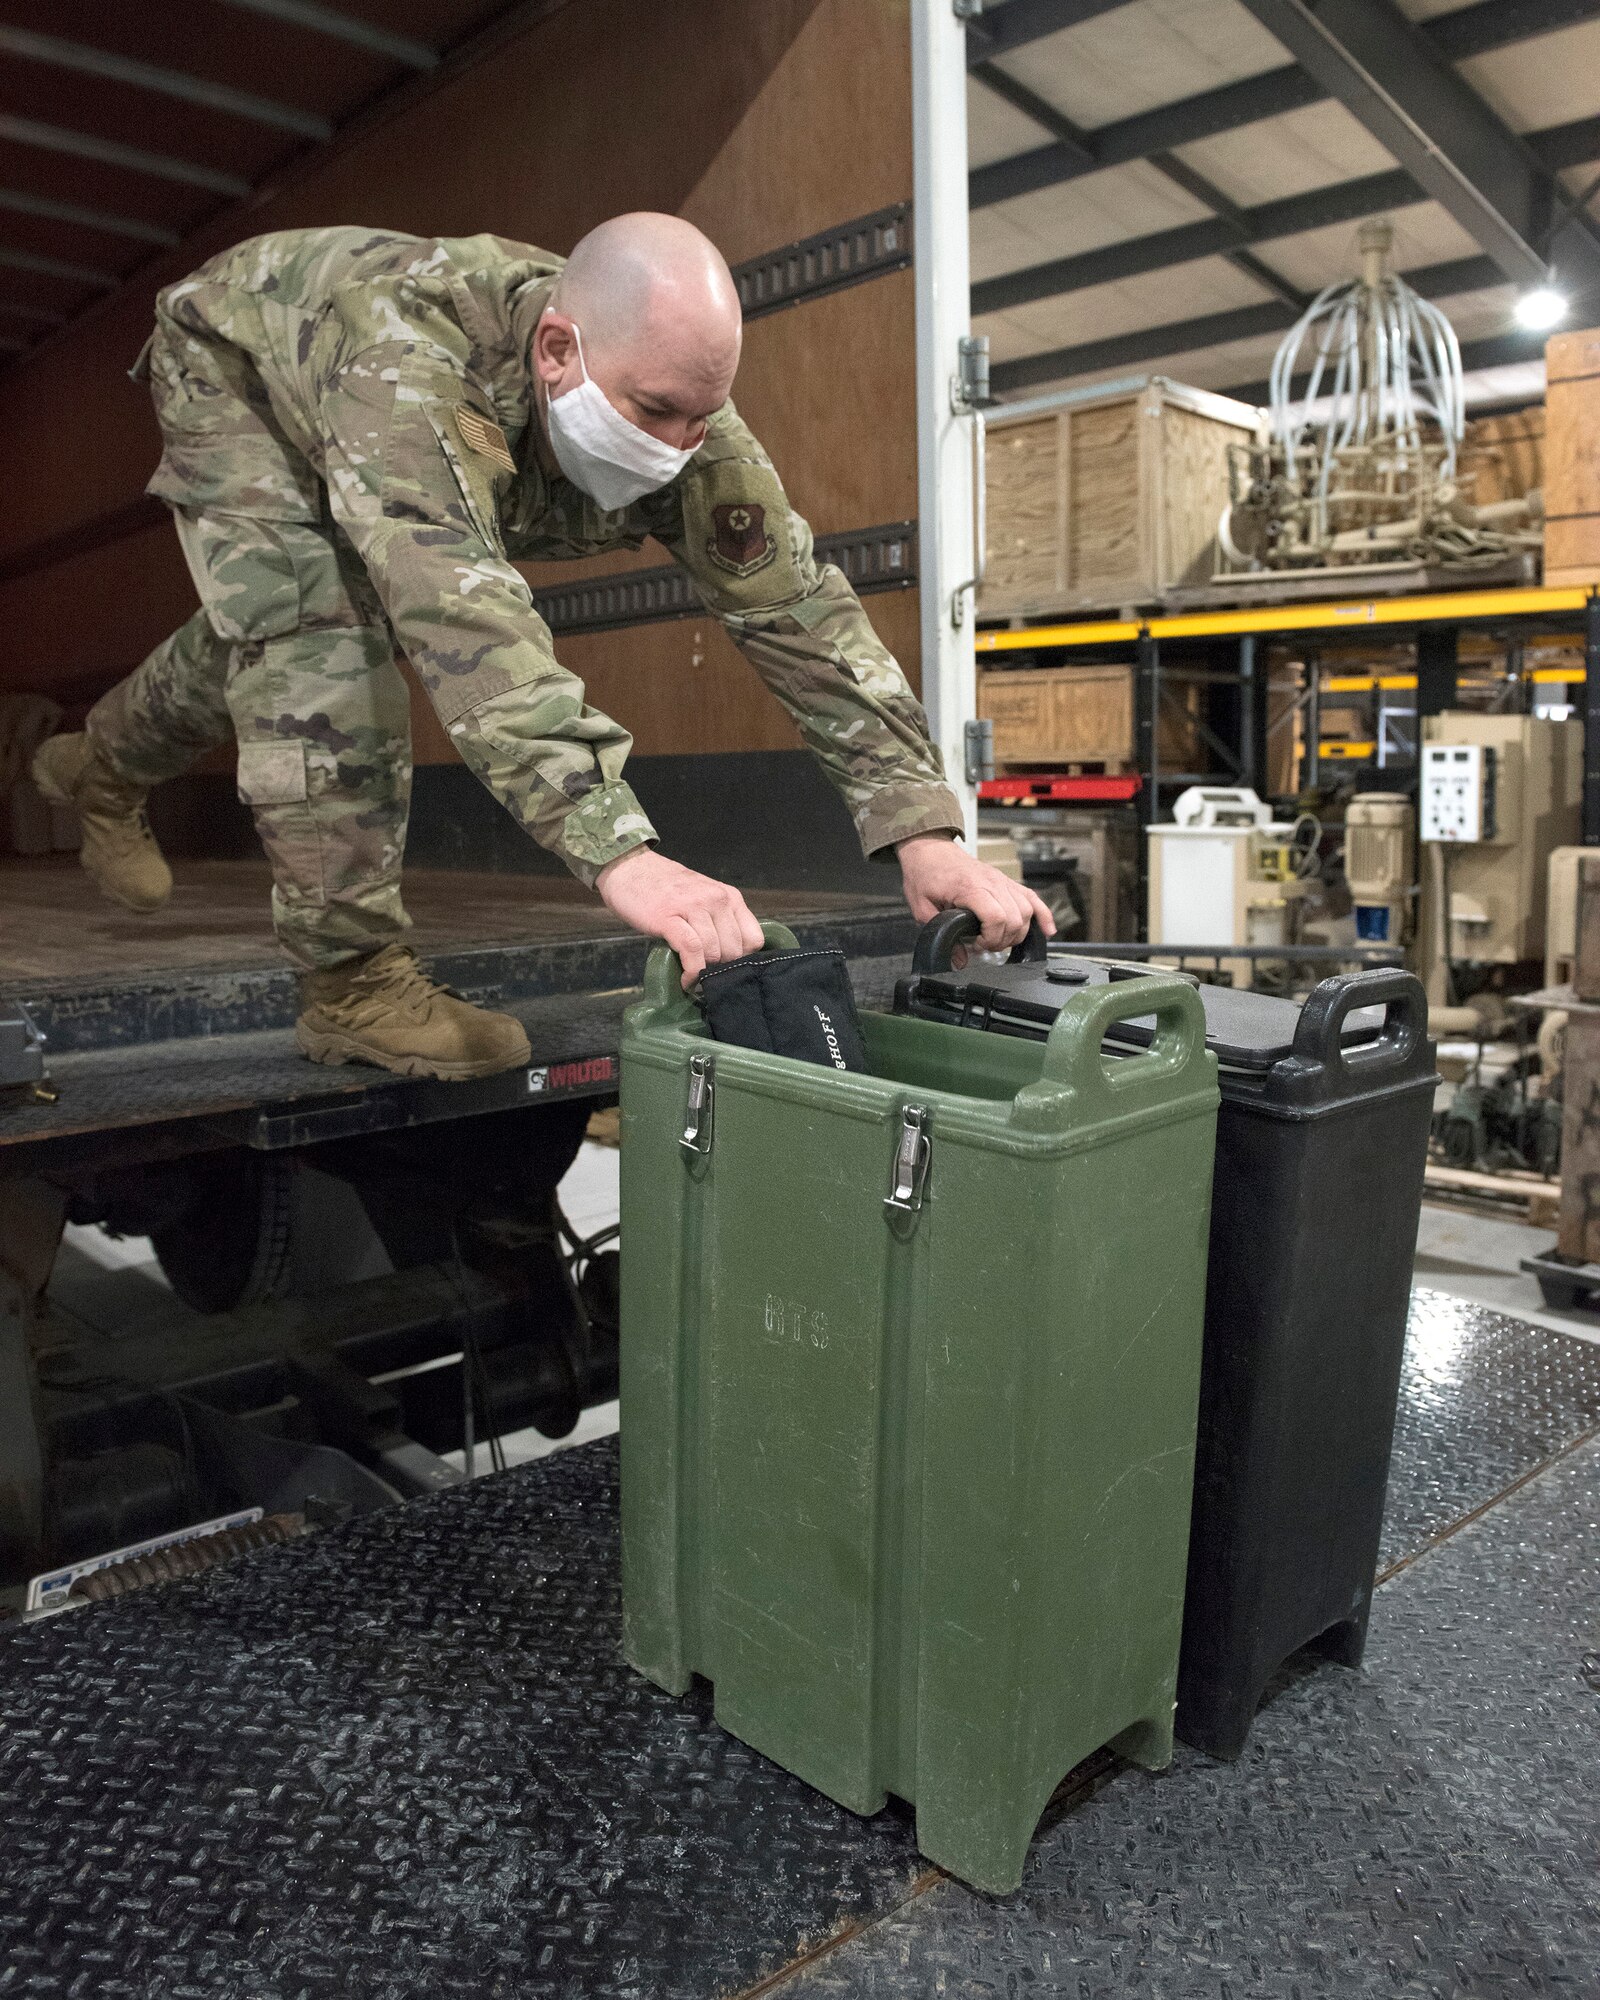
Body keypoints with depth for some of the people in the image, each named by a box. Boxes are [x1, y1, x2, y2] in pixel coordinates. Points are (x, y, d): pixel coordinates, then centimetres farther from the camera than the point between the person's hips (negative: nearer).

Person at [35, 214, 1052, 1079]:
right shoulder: (404, 352, -49)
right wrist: (619, 847, -73)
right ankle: (355, 980, -17)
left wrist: (925, 829, -46)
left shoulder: (681, 405, -33)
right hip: (235, 356, -5)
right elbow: (454, 601, -62)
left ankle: (104, 765, 45)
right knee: (311, 633, -26)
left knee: (268, 634, 15)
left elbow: (800, 607, -36)